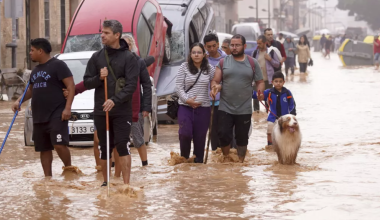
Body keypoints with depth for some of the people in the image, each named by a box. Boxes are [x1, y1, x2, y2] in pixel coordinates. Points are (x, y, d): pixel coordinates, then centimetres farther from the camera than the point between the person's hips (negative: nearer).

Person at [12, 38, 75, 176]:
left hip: (57, 115, -8)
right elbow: (31, 90, 31)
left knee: (59, 144, -19)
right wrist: (19, 101, 13)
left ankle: (68, 168, 1)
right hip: (39, 117, 8)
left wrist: (67, 108, -20)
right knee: (44, 149, 8)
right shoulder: (35, 70, 19)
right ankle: (48, 177, 13)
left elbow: (71, 86, -11)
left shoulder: (57, 65, -6)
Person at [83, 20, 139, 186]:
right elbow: (87, 82, 9)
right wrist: (99, 78, -12)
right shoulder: (97, 57, 8)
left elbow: (131, 84, -11)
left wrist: (115, 100, -23)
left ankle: (126, 183, -10)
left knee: (122, 145, -11)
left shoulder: (128, 57, -3)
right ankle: (106, 182, 21)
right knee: (104, 147, 9)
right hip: (101, 110, 4)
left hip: (122, 111, -4)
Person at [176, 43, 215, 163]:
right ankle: (184, 158, 6)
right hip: (185, 107, -1)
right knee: (185, 133, -16)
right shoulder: (184, 67, 2)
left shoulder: (209, 69, 5)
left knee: (200, 137, 2)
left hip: (203, 108, 1)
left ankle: (198, 161, 14)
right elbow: (178, 86, -1)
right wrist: (187, 100, -11)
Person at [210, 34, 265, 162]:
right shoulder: (223, 62, 5)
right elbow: (215, 81, 4)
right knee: (223, 135, -5)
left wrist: (260, 92, -13)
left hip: (244, 110, 0)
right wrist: (214, 87, -20)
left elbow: (260, 82, 9)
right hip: (225, 108, 0)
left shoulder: (252, 63, 5)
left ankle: (240, 162, 22)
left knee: (242, 138, 9)